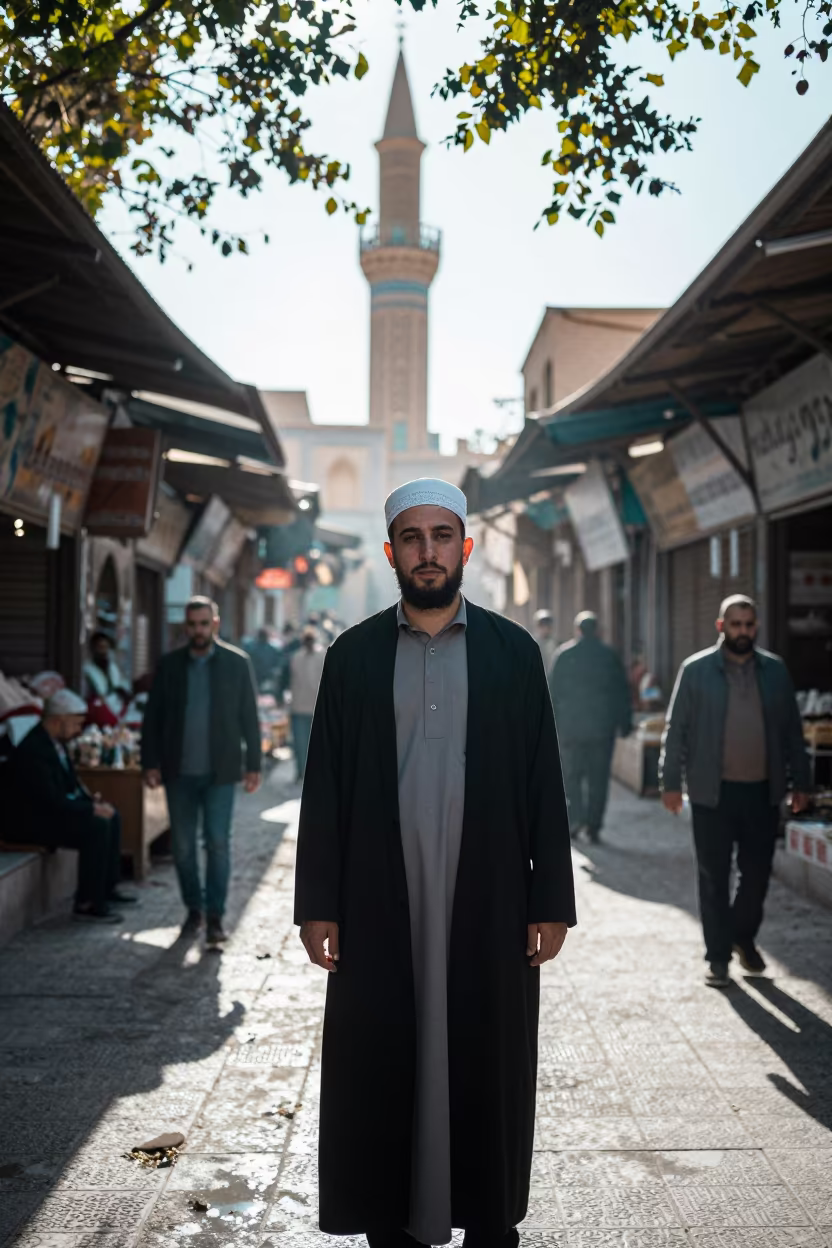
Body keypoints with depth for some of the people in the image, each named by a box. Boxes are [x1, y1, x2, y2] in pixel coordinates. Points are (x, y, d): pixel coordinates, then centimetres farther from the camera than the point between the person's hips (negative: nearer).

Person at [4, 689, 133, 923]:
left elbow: (68, 781, 18)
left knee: (112, 816, 9)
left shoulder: (54, 741, 5)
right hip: (30, 822, -11)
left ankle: (107, 888, 16)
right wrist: (92, 808, -21)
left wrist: (88, 796, 0)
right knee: (97, 826, -23)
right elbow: (52, 802, -29)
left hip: (50, 810, 11)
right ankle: (87, 905, -17)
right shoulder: (33, 751, -26)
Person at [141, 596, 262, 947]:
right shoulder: (169, 664, 5)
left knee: (218, 843, -5)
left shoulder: (237, 662, 0)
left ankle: (215, 917, 3)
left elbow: (249, 717, 1)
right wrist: (150, 763, 0)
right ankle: (194, 909, 22)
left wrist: (253, 765, -3)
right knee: (182, 845, 8)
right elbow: (152, 717, 7)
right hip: (179, 772, 2)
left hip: (219, 772, -2)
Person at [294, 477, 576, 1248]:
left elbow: (543, 784, 2)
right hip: (380, 904, 0)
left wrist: (551, 901, -1)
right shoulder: (352, 654, 4)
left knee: (488, 1069, 7)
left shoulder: (513, 651, 3)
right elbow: (324, 786, 3)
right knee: (383, 1071, 5)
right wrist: (317, 905, -2)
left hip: (488, 904, 0)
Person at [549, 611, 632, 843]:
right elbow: (622, 692, 3)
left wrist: (552, 724, 8)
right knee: (598, 779, 5)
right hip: (602, 727, 0)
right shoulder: (609, 655, 1)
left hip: (570, 726, 0)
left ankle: (576, 818, -2)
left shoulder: (564, 654, -1)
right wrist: (625, 723, 9)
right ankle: (594, 826, 4)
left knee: (572, 775, 11)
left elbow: (553, 691, 1)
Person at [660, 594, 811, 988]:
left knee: (757, 873, 8)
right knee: (714, 877, 3)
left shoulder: (775, 670, 7)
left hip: (762, 791, 3)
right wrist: (671, 782, -4)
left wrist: (800, 781, 8)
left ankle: (744, 937, 32)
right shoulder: (696, 670, -2)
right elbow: (676, 729, 0)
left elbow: (792, 729, 11)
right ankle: (718, 956, 13)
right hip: (713, 792, -3)